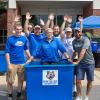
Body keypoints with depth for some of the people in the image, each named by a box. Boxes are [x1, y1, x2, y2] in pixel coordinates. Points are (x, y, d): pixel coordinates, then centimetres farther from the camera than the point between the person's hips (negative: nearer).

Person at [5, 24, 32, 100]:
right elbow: (7, 52, -8)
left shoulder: (24, 38, 5)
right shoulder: (10, 39, -7)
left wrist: (30, 57, 14)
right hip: (13, 63, -4)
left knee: (21, 80, 12)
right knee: (10, 81, 2)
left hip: (22, 63, 4)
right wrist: (9, 64, -13)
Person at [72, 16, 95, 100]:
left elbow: (83, 52, -25)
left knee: (90, 81, 5)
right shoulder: (74, 41, 2)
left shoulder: (85, 40, -15)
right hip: (80, 63, 4)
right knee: (78, 80, -3)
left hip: (89, 63, -3)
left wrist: (77, 62, -30)